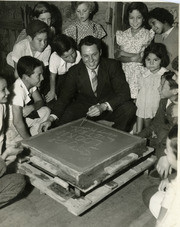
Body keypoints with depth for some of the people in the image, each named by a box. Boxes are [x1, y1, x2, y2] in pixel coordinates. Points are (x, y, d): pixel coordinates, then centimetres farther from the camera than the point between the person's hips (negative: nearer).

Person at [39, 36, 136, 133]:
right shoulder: (74, 71, -7)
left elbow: (124, 93, -18)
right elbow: (65, 97, -8)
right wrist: (51, 119, -25)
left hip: (111, 108, 0)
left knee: (129, 108, -30)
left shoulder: (113, 65, -12)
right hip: (84, 108, 1)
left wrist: (103, 106, -36)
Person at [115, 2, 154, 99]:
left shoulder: (148, 35, -1)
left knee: (138, 98, -10)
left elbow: (143, 58, -8)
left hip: (140, 72, -2)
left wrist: (123, 53, -4)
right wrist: (133, 58, -16)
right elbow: (118, 57, 1)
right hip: (124, 71, 2)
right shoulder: (123, 35, 7)